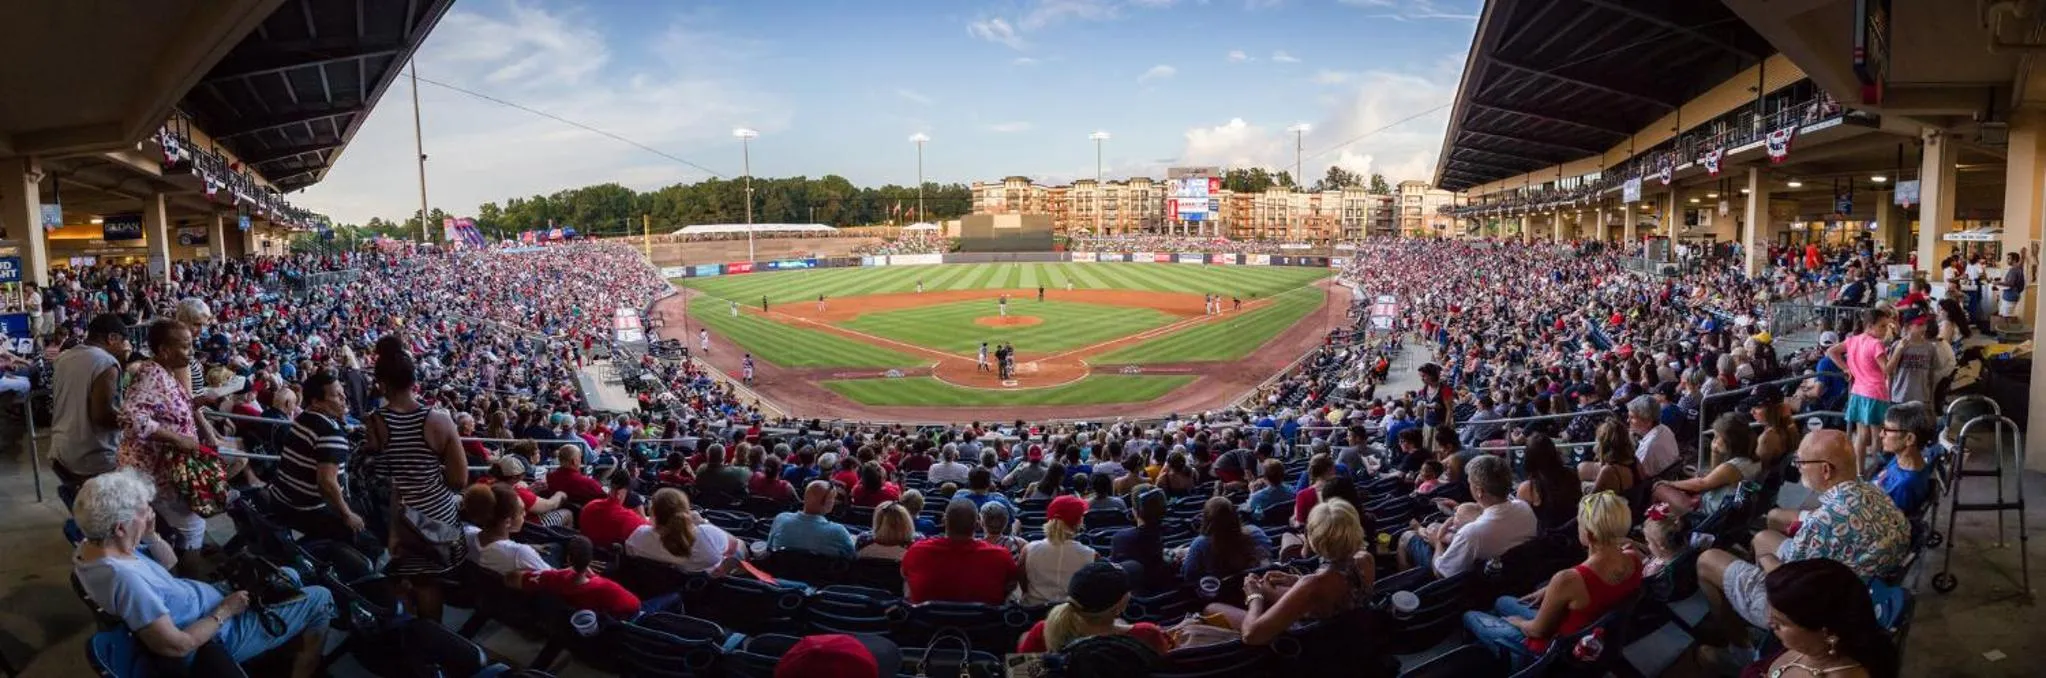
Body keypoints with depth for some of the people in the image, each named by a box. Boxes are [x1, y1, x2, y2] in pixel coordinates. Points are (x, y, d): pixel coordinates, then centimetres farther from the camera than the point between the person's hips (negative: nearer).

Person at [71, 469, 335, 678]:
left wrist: (150, 536, -12)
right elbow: (176, 647, -33)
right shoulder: (125, 578, -37)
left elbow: (169, 562, 7)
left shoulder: (91, 546, -7)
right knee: (320, 598, 0)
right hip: (219, 635, -9)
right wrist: (224, 612, -19)